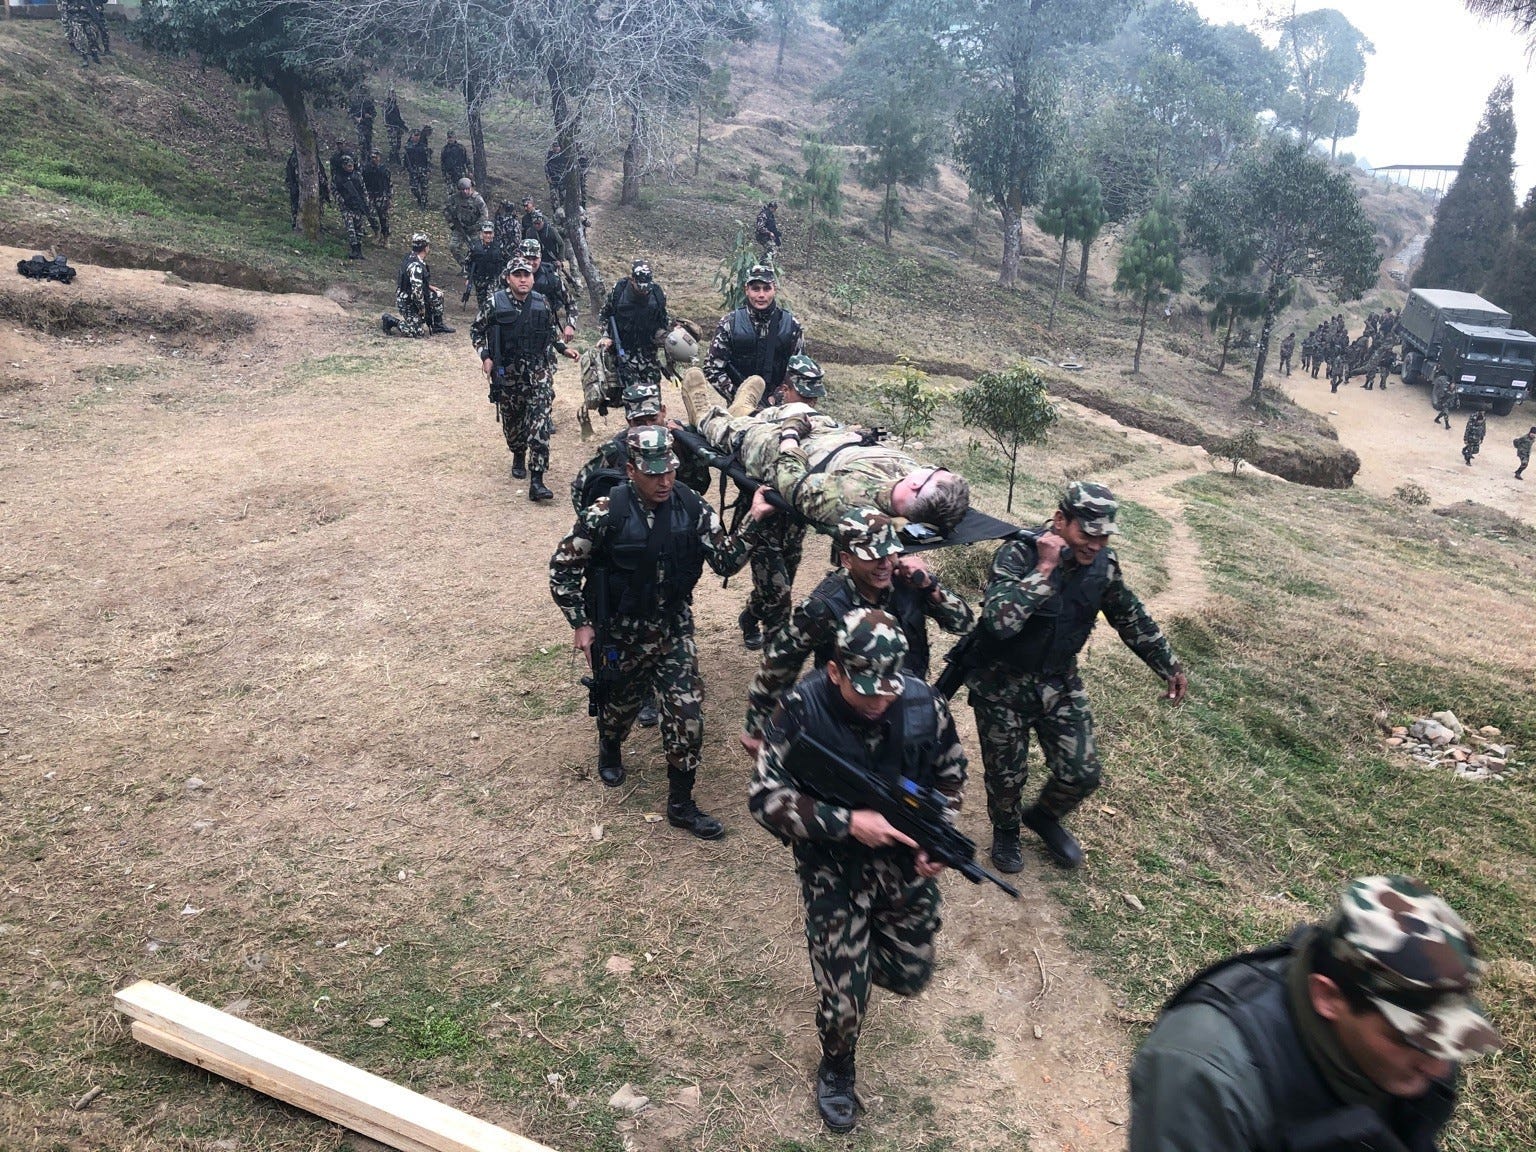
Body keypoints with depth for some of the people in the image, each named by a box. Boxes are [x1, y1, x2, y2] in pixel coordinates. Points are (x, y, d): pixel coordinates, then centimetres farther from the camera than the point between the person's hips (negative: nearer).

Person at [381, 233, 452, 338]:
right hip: (408, 302, -10)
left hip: (410, 297, 10)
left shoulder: (412, 258, 2)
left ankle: (438, 325, 26)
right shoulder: (416, 266, -29)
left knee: (438, 295, 16)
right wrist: (422, 307, -20)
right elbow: (416, 290, -31)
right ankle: (390, 320, 0)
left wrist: (429, 286, 10)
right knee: (418, 332, -9)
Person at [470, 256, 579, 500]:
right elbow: (476, 329, 5)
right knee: (511, 419, 14)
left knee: (540, 423, -13)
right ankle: (519, 456, 45)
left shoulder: (542, 304, 1)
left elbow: (551, 329, 20)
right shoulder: (495, 303, -5)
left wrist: (563, 348, 10)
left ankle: (536, 481, -15)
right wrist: (485, 356, -6)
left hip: (537, 371, 0)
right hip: (506, 372, 0)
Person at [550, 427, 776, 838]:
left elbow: (726, 561, -10)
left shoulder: (692, 507, -11)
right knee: (621, 703, 20)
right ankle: (609, 750, 57)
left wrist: (753, 519, -24)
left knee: (687, 716, -2)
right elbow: (562, 568, -11)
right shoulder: (606, 513, -20)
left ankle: (680, 804, 16)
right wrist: (581, 623, -11)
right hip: (621, 634, -2)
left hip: (675, 631, 2)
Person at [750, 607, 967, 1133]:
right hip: (832, 864, -3)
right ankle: (836, 1070, 35)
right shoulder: (802, 710, -24)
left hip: (904, 858, 3)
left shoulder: (924, 705, -15)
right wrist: (847, 823, -29)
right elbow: (765, 797, -22)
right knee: (845, 993, 3)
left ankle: (843, 951, 47)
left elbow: (950, 776, 4)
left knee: (910, 975, 14)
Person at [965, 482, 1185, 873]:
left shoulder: (1103, 563, -9)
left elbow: (1130, 617, 9)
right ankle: (1006, 828, 43)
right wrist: (1045, 569, -38)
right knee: (1007, 774, 10)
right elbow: (999, 621, -41)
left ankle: (1044, 817, 38)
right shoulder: (1018, 554, -26)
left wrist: (1169, 665, 14)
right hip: (1003, 683, -4)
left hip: (1059, 681, 5)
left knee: (1082, 773, 6)